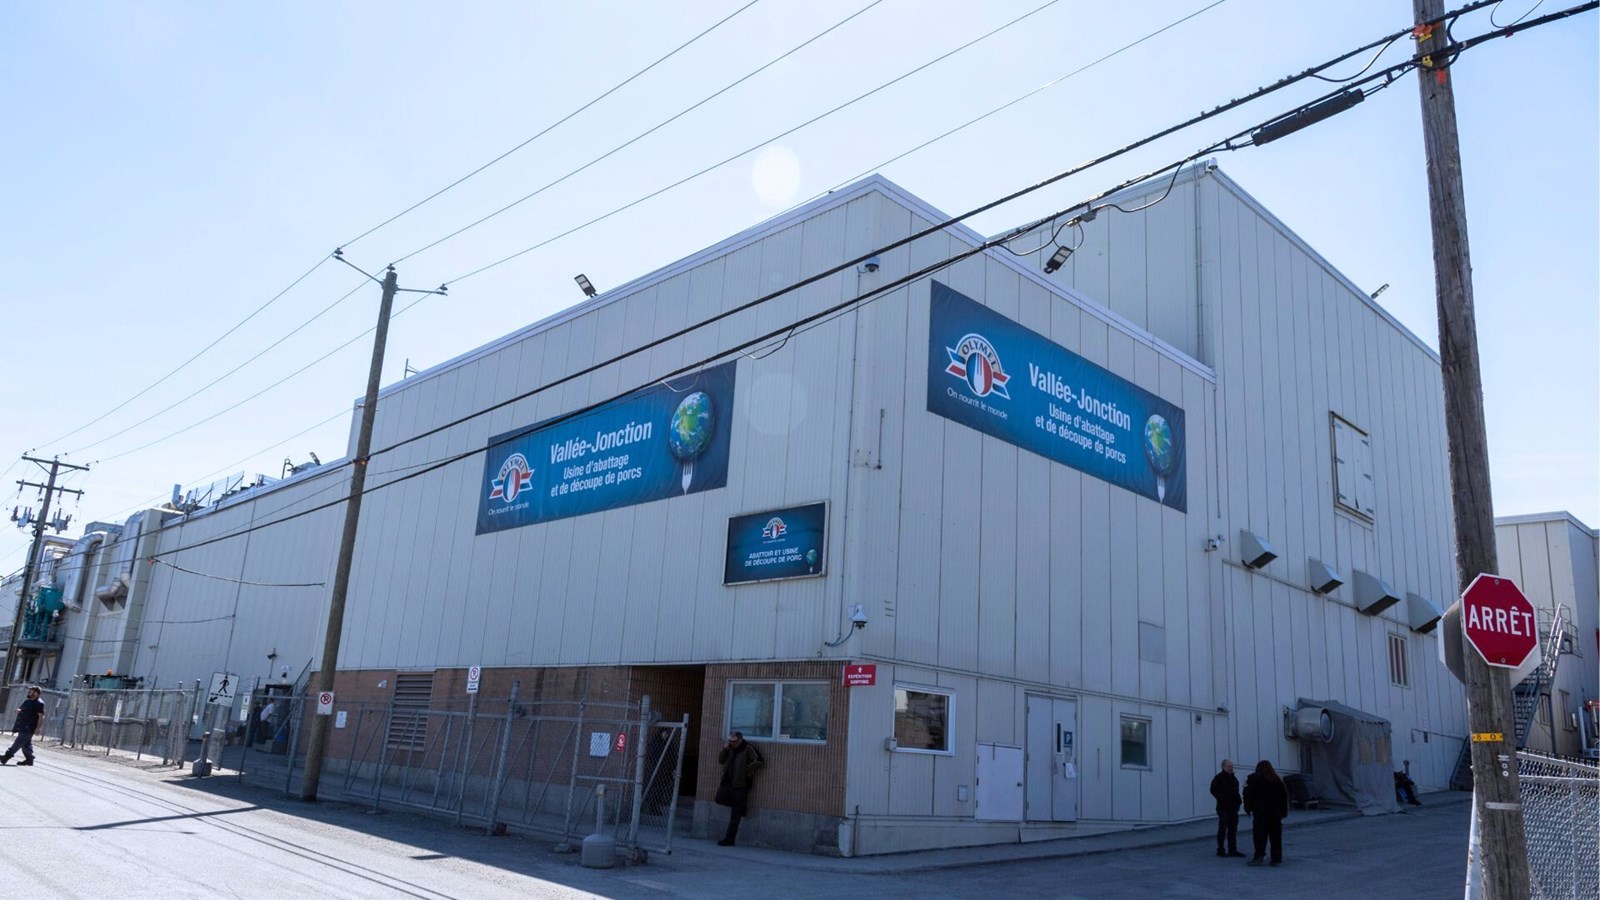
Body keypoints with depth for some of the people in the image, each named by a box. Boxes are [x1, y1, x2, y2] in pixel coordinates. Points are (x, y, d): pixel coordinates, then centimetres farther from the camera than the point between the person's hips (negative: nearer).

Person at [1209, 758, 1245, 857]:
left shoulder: (1233, 778, 15)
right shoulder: (1219, 778, -9)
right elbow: (1213, 790, -13)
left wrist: (1238, 800, 9)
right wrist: (1221, 798, -20)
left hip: (1233, 807, 8)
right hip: (1223, 808, -8)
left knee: (1233, 829, 9)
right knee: (1223, 829, -3)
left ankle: (1232, 850, 15)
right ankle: (1220, 850, 3)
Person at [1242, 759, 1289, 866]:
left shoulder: (1253, 779, -1)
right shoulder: (1277, 780, 12)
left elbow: (1248, 794, -7)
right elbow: (1284, 796, 11)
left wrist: (1248, 809, -1)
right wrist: (1283, 811, 14)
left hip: (1261, 813, -4)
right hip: (1275, 812, 4)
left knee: (1260, 834, -4)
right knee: (1275, 835, 7)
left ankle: (1259, 856, -13)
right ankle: (1276, 859, 7)